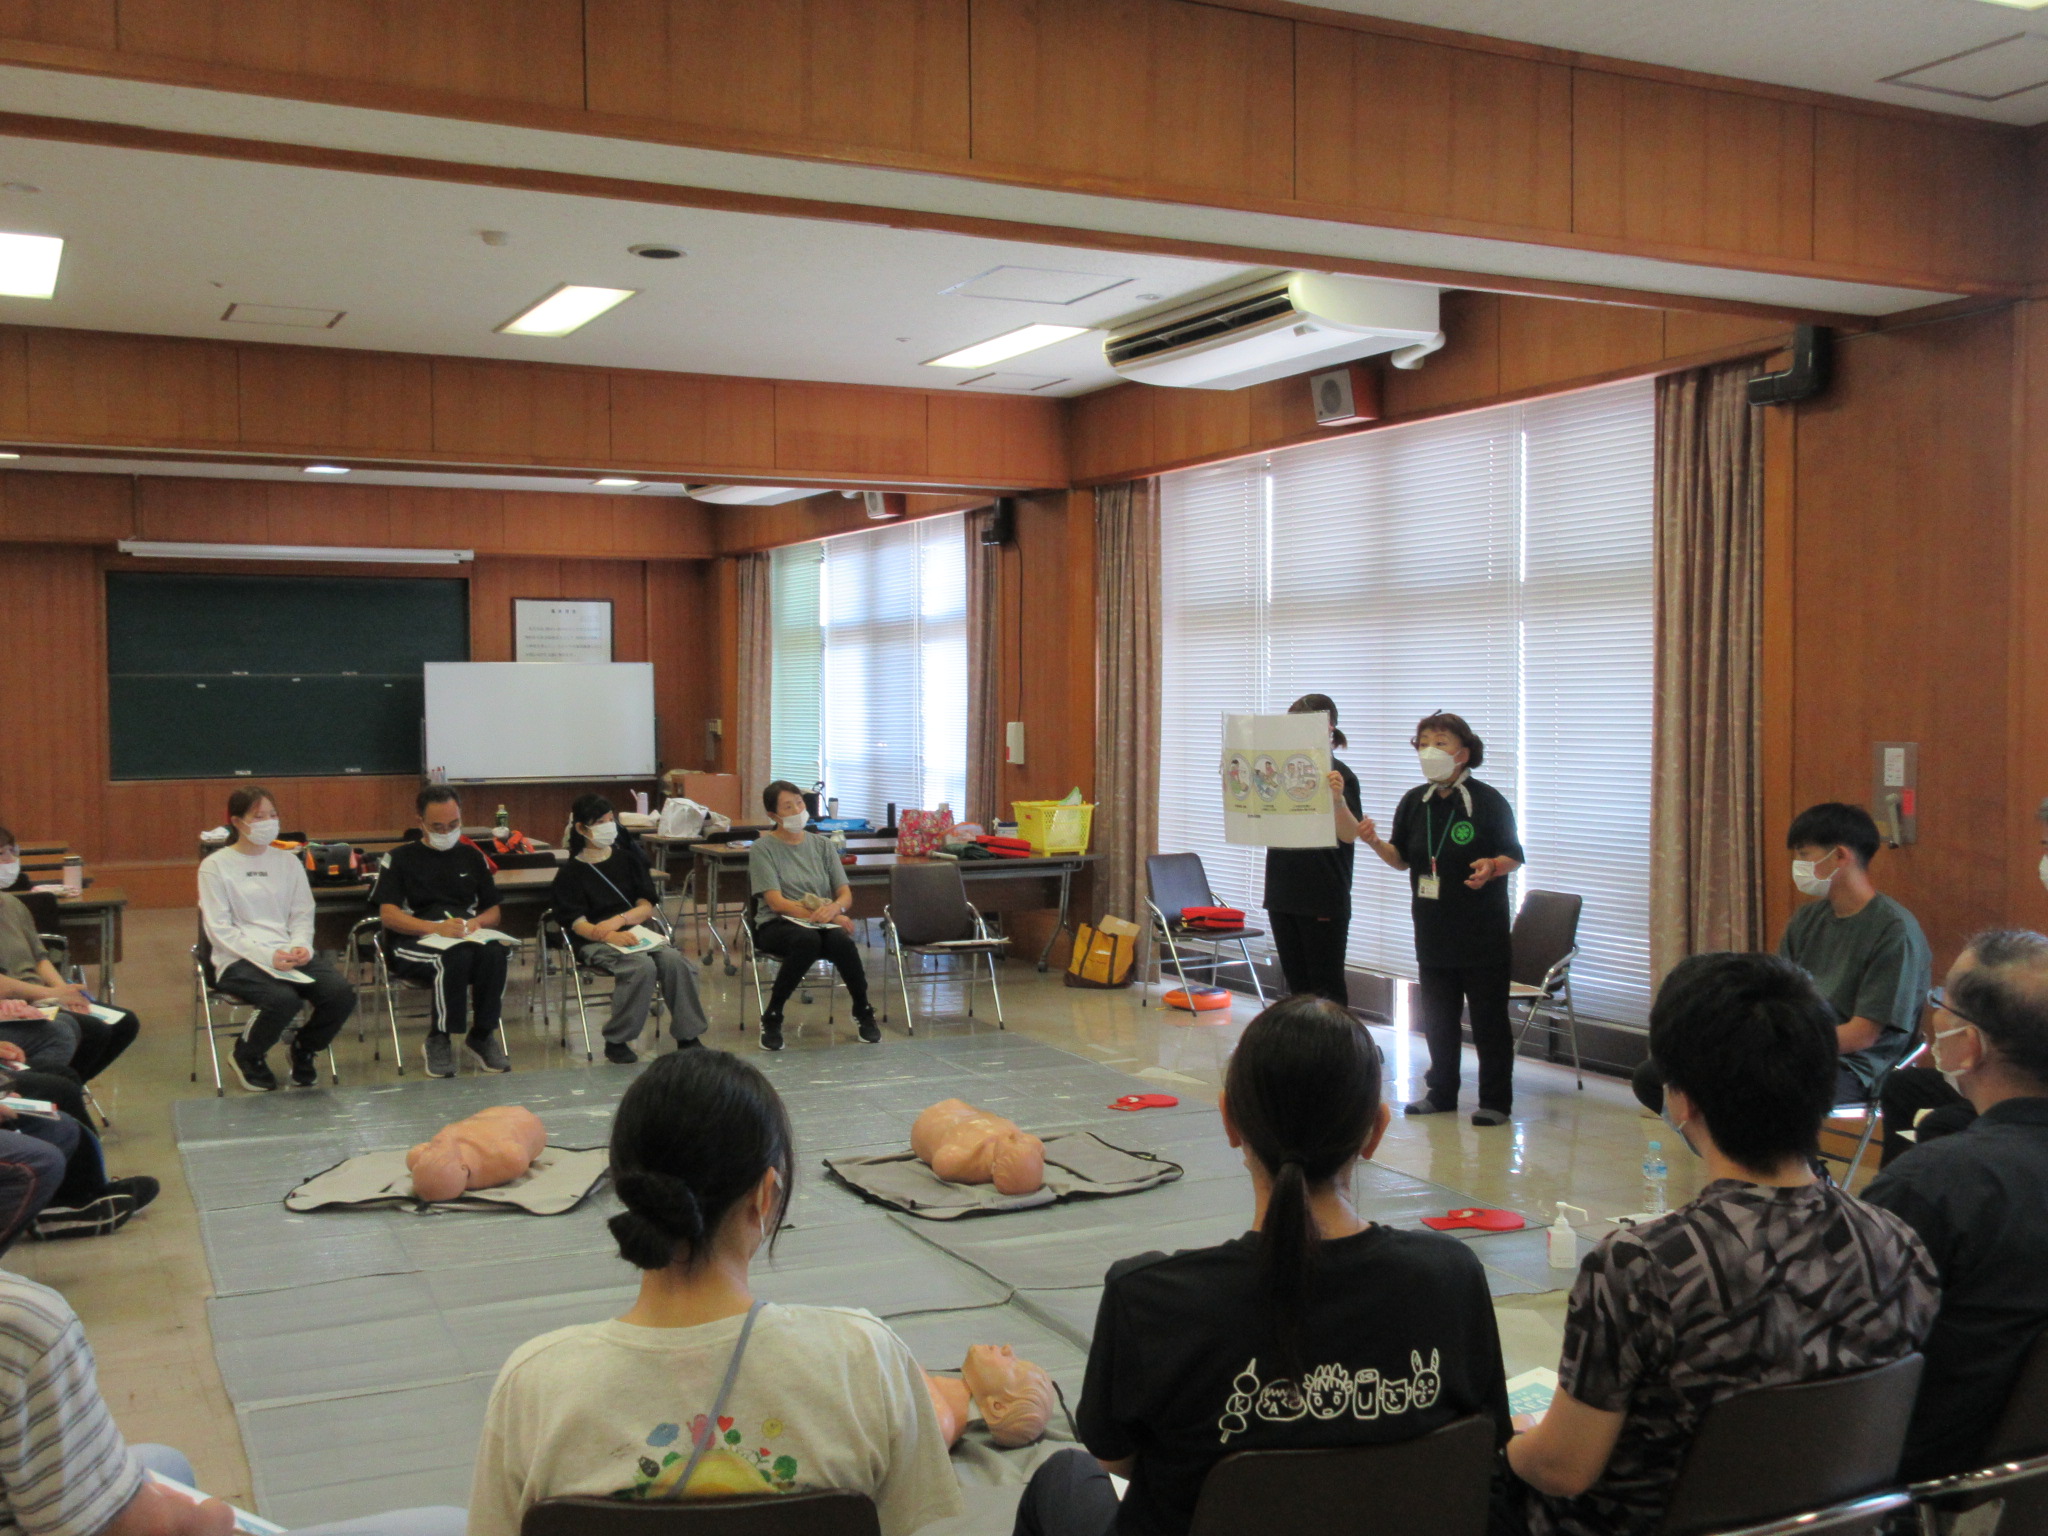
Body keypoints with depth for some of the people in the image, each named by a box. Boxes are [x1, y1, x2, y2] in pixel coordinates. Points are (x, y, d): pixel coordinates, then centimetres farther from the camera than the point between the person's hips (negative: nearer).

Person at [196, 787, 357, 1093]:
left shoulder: (288, 862, 15)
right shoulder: (215, 866, 1)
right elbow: (220, 930, -6)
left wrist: (300, 946, -9)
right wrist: (268, 956, -18)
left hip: (290, 954, 4)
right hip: (238, 961, -4)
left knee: (341, 993, -23)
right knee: (284, 999, -34)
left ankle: (304, 1049, 9)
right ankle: (247, 1055, 0)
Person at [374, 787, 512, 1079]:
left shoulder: (472, 856, 20)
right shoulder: (401, 858, 9)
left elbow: (493, 911, 21)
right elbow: (388, 914, -4)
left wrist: (477, 922, -5)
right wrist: (435, 928, -21)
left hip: (466, 938, 3)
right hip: (412, 943, -3)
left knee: (494, 954, -33)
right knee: (455, 958, -38)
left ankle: (482, 1035, -16)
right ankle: (439, 1039, -20)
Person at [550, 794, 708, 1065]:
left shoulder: (628, 858, 16)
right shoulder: (570, 873, 5)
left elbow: (648, 906, 8)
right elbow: (577, 922, -8)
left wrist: (620, 919, -13)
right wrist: (609, 935, -28)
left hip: (632, 933, 4)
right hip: (595, 942, -4)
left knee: (675, 961, -27)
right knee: (642, 966, -34)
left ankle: (688, 1037, -18)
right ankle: (616, 1041, -20)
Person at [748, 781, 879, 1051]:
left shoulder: (822, 846, 14)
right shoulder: (763, 848, 1)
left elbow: (846, 895, 7)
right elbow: (777, 903, -9)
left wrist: (835, 908, -18)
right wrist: (822, 915, -19)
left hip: (823, 925, 3)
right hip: (777, 925, -3)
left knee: (842, 942, -33)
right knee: (808, 940, -38)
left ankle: (863, 1010, -8)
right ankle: (771, 1018, -22)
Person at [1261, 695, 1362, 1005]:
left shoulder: (1338, 775, -11)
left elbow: (1350, 835, -21)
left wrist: (1338, 800, -40)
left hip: (1323, 900, -7)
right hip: (1284, 893, 7)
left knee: (1327, 985, -1)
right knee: (1296, 982, 14)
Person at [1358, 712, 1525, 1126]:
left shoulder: (1487, 800, -9)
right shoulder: (1415, 802, 6)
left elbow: (1513, 856, -6)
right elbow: (1401, 859, 10)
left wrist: (1492, 867, -27)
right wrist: (1375, 843, -9)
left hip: (1482, 932, -5)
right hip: (1433, 928, 5)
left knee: (1487, 1016, 2)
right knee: (1436, 1015, 14)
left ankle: (1495, 1100, 13)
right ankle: (1442, 1093, 27)